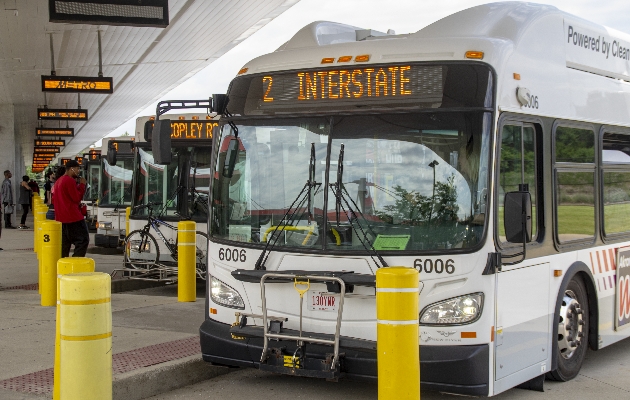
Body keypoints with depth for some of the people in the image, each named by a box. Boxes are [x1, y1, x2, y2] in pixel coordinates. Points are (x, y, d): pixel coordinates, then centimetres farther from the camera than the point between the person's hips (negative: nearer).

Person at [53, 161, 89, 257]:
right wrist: (82, 185, -3)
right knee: (83, 240, -9)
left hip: (60, 218, 10)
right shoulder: (70, 181, -13)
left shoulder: (58, 181, 17)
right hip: (73, 217, -10)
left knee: (64, 244, 10)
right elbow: (77, 198, -13)